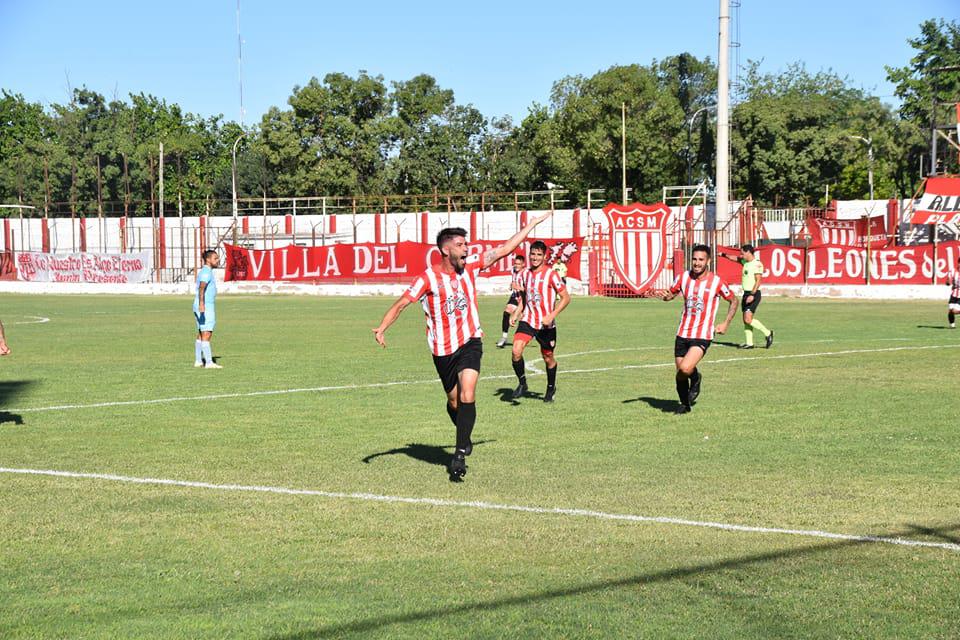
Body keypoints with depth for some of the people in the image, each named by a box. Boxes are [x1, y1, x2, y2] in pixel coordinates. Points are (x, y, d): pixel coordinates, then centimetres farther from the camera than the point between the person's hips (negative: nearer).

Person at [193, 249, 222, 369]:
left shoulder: (205, 272, 17)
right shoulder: (206, 272, -15)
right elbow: (201, 288, -31)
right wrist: (201, 304, -44)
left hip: (203, 307, 10)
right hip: (206, 308, -10)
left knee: (201, 334, 13)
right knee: (206, 335, -12)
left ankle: (198, 361, 16)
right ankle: (209, 362, -15)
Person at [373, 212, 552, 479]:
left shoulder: (470, 266, 0)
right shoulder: (428, 279, -11)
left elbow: (503, 250, 8)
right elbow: (401, 304, -10)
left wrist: (531, 224, 10)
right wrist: (381, 328, -24)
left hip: (469, 343, 1)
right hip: (443, 350, -1)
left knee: (467, 395, -19)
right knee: (453, 401, 11)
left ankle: (460, 453, -18)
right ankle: (465, 440, 40)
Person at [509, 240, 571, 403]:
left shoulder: (551, 274, -10)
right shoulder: (527, 274, 7)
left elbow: (566, 298, -10)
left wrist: (552, 315, -20)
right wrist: (516, 313, 8)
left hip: (546, 324, -3)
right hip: (527, 321, 3)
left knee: (548, 358, 10)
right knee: (516, 350, -18)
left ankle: (551, 388, 34)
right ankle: (522, 383, 2)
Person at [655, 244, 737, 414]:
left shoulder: (716, 282, -8)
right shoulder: (683, 277, 1)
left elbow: (733, 301, 7)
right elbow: (671, 293, 17)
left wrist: (726, 323, -3)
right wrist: (665, 296, -7)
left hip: (702, 337, -4)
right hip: (682, 334, 4)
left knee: (685, 369, -24)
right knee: (680, 375, 9)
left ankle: (695, 378, 11)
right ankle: (685, 404, 34)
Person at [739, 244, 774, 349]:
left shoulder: (757, 264, -14)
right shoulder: (746, 262, 13)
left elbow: (758, 280, -20)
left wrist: (752, 295, -26)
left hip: (753, 294, -9)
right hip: (746, 293, 9)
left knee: (748, 319, -16)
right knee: (746, 320, 5)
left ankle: (767, 333, -2)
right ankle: (749, 343, 7)